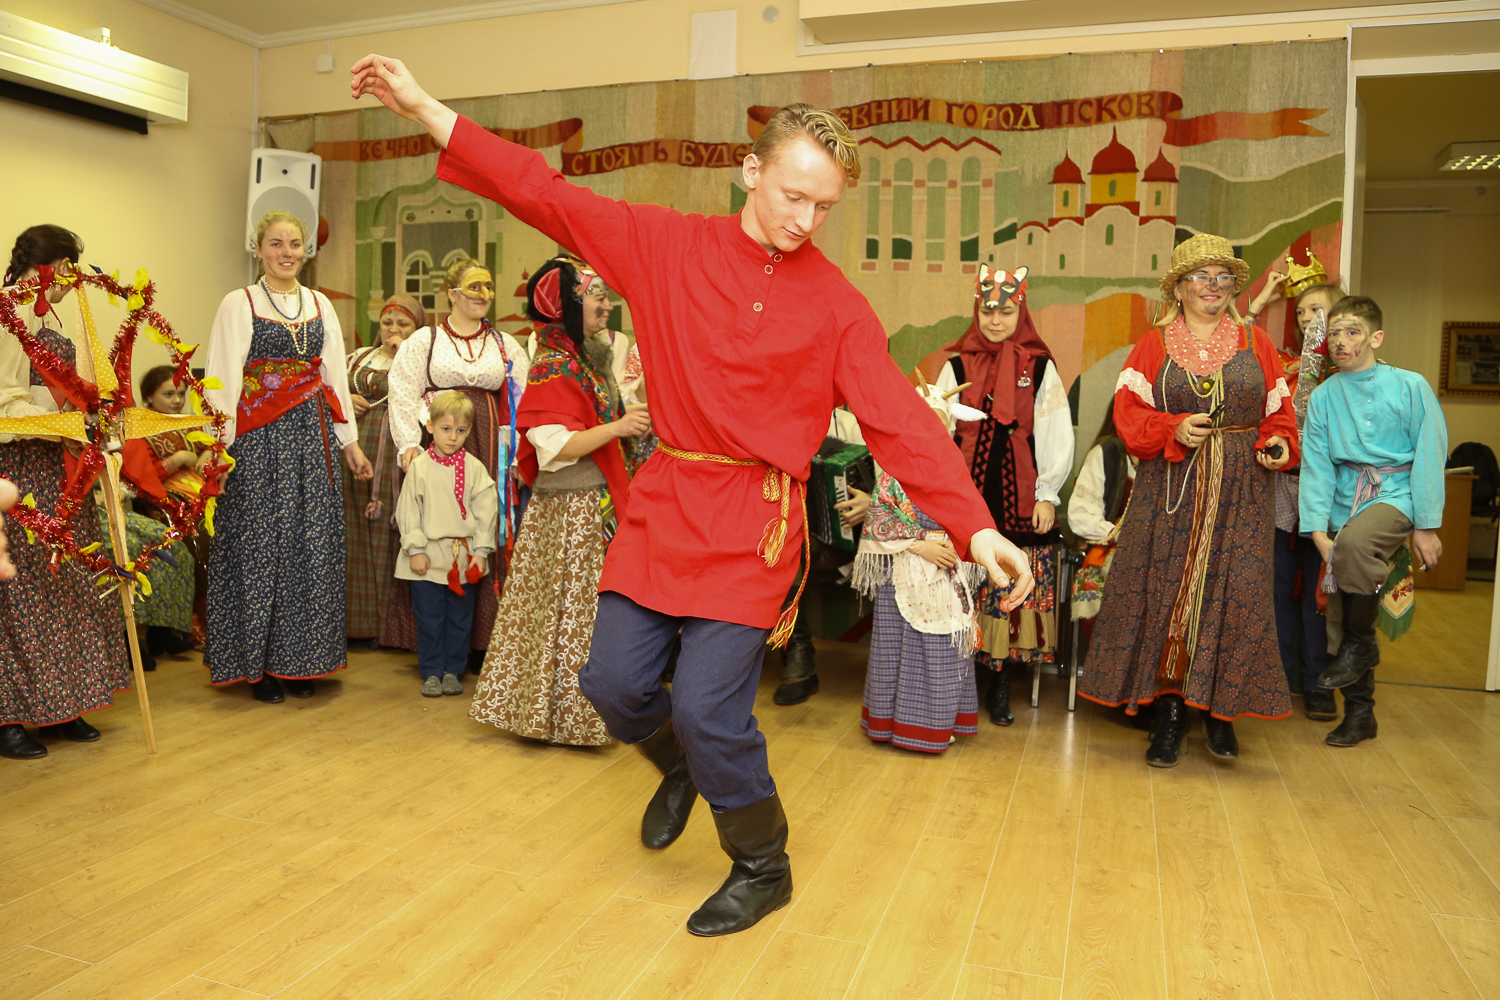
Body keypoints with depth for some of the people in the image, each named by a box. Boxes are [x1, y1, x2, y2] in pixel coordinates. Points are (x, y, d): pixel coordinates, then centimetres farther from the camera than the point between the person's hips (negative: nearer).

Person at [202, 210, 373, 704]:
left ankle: (298, 661, 15)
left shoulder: (321, 305, 13)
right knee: (259, 545, -1)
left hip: (312, 436, 4)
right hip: (258, 440, -4)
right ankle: (257, 664, 12)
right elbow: (222, 379, -4)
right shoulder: (239, 304, 1)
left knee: (312, 546, 3)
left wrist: (349, 441, 12)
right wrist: (219, 448, -12)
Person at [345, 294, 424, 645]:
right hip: (355, 452, 5)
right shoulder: (358, 357, 21)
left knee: (390, 534, -4)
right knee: (356, 534, 4)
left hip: (396, 455, -4)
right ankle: (359, 621, 13)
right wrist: (344, 399, 3)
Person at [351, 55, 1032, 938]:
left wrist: (975, 526, -19)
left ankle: (763, 870, 20)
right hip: (664, 501, 4)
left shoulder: (836, 304, -5)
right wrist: (424, 107, 1)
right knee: (615, 680, 5)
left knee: (707, 708, -8)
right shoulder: (668, 244, 1)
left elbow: (900, 418, -10)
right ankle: (683, 770, 41)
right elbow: (544, 195, 3)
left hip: (754, 524, -3)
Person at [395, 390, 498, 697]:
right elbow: (408, 511, -1)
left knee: (460, 618, 9)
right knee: (429, 619, 5)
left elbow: (485, 511, 1)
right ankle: (431, 673, 17)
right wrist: (415, 549, -6)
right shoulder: (419, 466, -1)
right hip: (428, 557, -1)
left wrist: (481, 551, -4)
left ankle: (453, 671, 22)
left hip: (463, 556, 1)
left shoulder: (474, 468, 1)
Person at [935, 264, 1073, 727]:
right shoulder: (957, 367, 6)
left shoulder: (1041, 368, 6)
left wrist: (1046, 494, -1)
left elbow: (1058, 436, 5)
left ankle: (1001, 687, 13)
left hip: (1021, 501, 0)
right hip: (967, 498, 0)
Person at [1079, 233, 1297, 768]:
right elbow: (1129, 414, -2)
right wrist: (1174, 430, -18)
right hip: (1169, 489, -1)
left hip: (1240, 493, 1)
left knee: (1234, 597, -2)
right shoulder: (1153, 345, 7)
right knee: (1165, 592, -3)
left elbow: (1278, 413, 12)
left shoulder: (1256, 343, 13)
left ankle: (1220, 708, 14)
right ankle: (1170, 711, 8)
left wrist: (1278, 444, -8)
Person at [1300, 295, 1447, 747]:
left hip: (1396, 493, -3)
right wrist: (1317, 528, -9)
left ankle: (1362, 642, -12)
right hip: (1345, 501, 4)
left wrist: (1426, 526, -5)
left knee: (1354, 541, -36)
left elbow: (1430, 455, -3)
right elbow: (1316, 466, 1)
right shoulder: (1323, 397, 3)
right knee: (1340, 616, 3)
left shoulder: (1410, 387, -4)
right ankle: (1359, 713, 19)